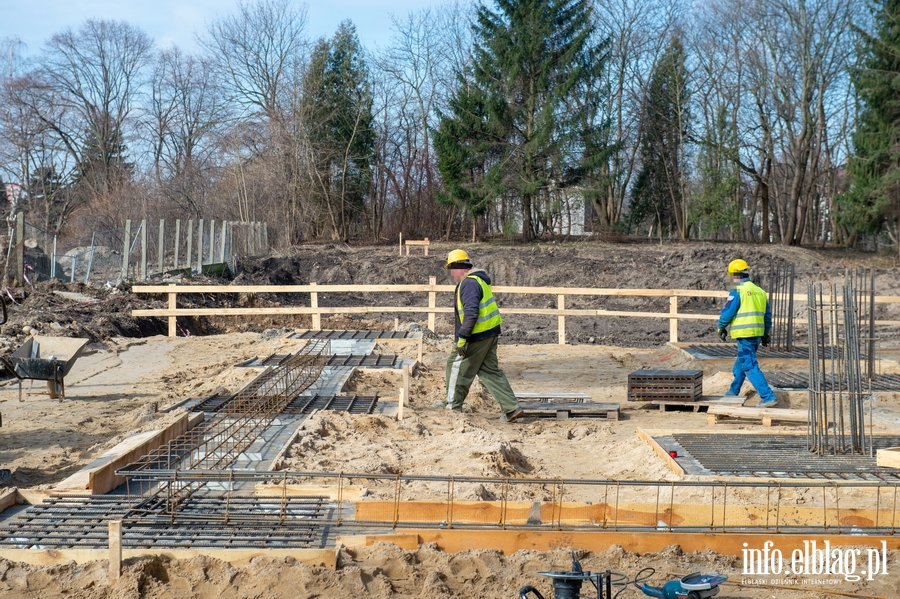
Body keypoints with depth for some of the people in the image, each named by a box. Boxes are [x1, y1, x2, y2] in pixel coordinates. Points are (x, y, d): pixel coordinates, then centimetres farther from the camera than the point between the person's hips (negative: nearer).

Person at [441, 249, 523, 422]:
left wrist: (461, 337, -23)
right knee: (490, 370, 12)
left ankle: (452, 404, 21)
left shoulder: (469, 283, -18)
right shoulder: (479, 280, 15)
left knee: (457, 367, 7)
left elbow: (471, 312, -27)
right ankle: (511, 407, 8)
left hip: (477, 336, -10)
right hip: (490, 332, 10)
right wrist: (462, 334, 29)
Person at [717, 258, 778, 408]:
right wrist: (765, 334, 26)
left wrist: (721, 328, 5)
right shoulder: (760, 291, 13)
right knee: (740, 363, 22)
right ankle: (733, 393, 36)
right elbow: (767, 314, 18)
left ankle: (768, 397, -14)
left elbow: (727, 311, -11)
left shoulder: (737, 291, -11)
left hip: (744, 334, -9)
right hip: (757, 333, 9)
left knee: (750, 366, -8)